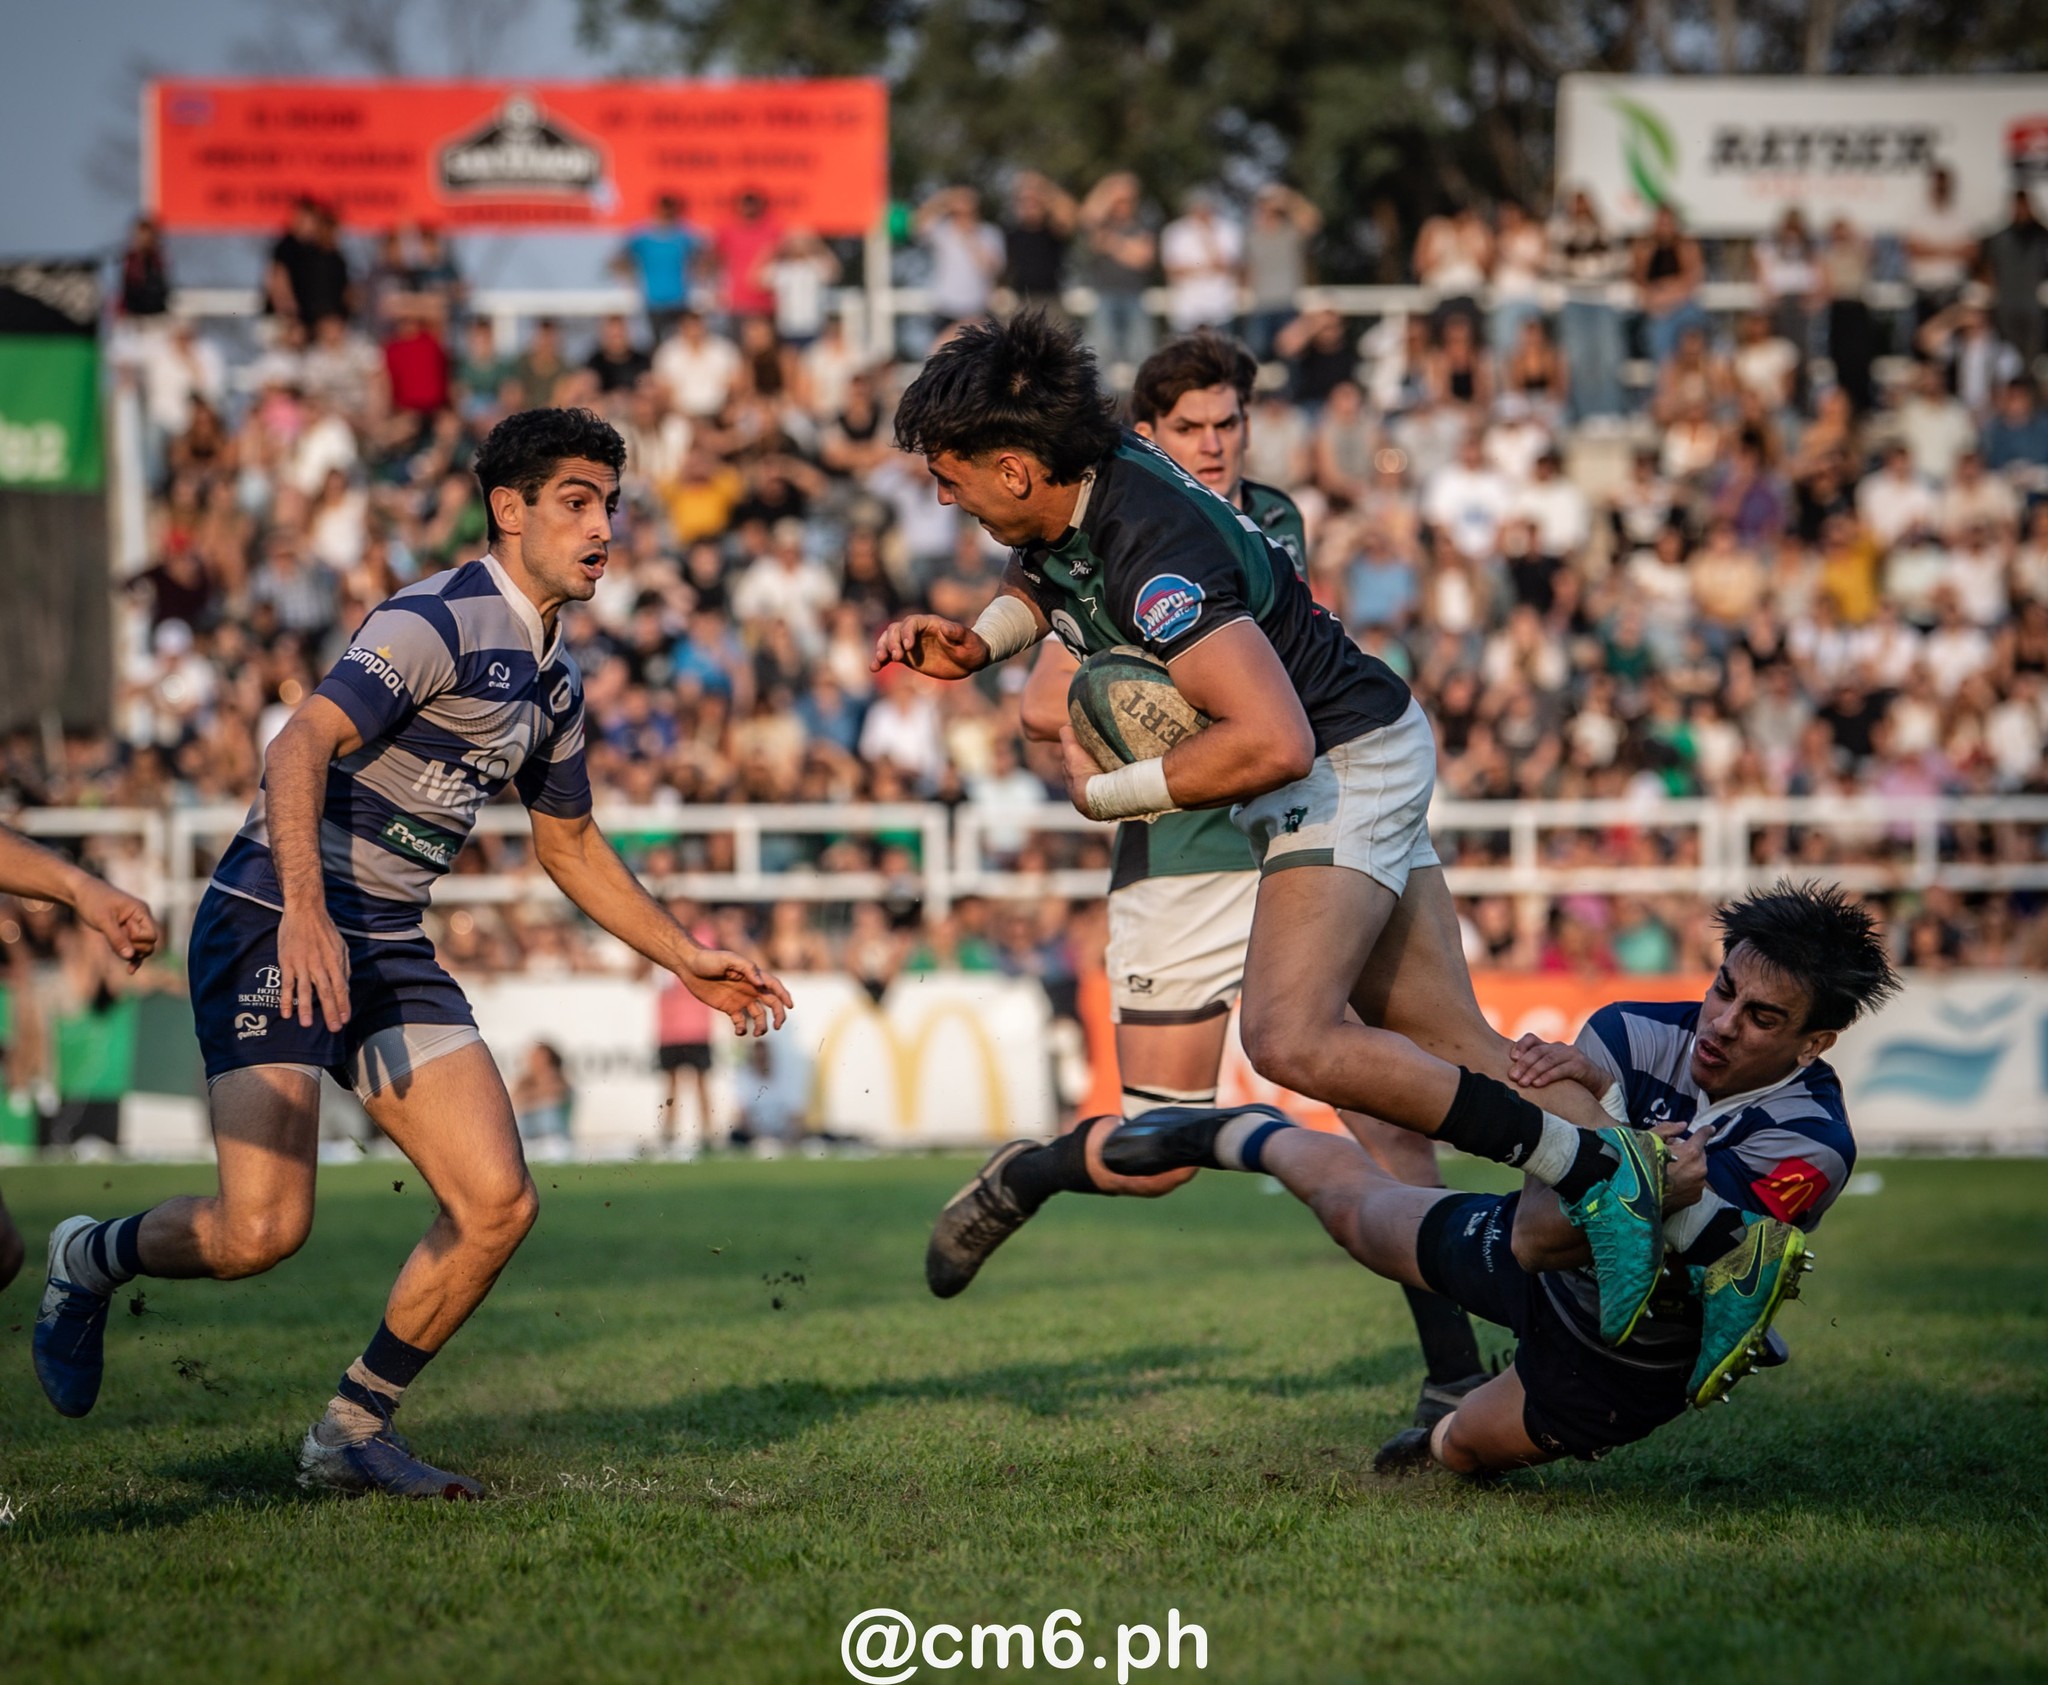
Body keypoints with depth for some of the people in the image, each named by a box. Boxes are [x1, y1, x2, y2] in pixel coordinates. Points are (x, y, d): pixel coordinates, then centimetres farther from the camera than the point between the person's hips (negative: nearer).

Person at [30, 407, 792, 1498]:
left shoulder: (553, 677, 14)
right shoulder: (438, 621, -15)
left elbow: (569, 843, 28)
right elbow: (299, 747, -28)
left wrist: (688, 961, 25)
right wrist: (303, 909, -42)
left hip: (391, 955, 8)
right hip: (275, 928, -8)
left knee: (498, 1204, -5)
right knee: (262, 1230, -17)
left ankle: (353, 1431, 10)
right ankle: (91, 1260, 15)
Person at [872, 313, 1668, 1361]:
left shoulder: (1156, 549, -30)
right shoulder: (1081, 485, -3)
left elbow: (1271, 742, -39)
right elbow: (1046, 577, 24)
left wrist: (1108, 793, -25)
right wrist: (976, 642, 3)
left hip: (1346, 758, -10)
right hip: (1339, 769, 10)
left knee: (1293, 1040, -25)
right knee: (1457, 1053, 7)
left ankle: (1588, 1167, -20)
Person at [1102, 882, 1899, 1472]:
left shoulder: (1810, 1144, -36)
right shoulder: (1634, 1034, -27)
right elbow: (1537, 1233, -33)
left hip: (1625, 1368, -2)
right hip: (1544, 1267, 2)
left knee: (1463, 1450, 15)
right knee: (1352, 1198, 21)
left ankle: (1439, 1438, 54)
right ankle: (1246, 1133, 54)